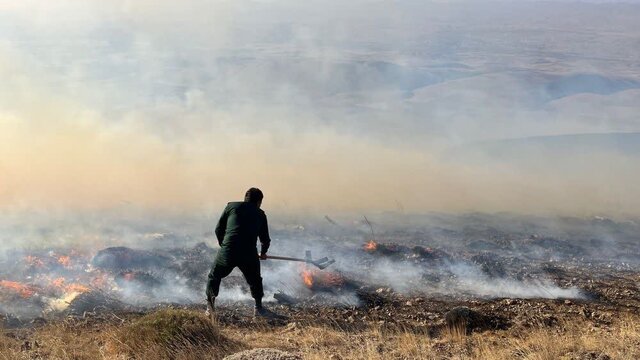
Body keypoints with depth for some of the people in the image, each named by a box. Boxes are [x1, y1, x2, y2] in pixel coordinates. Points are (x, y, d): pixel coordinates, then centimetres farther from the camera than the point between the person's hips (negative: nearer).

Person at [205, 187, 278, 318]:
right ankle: (259, 308, 22)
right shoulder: (260, 214, 17)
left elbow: (218, 230, 13)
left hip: (227, 252, 0)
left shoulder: (232, 206, 14)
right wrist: (263, 253, 43)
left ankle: (210, 306, 15)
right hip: (249, 255, 1)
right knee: (255, 280, 24)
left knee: (214, 277, 20)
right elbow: (265, 239, 23)